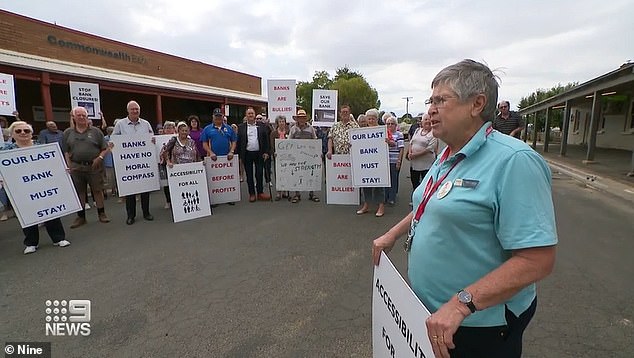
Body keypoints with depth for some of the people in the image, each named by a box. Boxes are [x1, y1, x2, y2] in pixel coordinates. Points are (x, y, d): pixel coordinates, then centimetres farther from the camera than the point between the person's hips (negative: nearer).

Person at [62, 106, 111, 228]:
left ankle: (101, 213, 14)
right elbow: (65, 151, 8)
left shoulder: (95, 131, 4)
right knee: (79, 192, 8)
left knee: (98, 190, 3)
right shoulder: (68, 132, 9)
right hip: (76, 167, 2)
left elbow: (105, 148, 3)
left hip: (94, 166, -2)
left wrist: (99, 158, -12)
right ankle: (81, 216, 18)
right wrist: (69, 165, -1)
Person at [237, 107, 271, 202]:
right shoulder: (241, 127, 4)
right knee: (249, 175, 6)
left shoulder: (261, 126, 5)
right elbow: (238, 141, 3)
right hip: (247, 154, 0)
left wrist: (266, 152, -3)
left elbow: (266, 140, 4)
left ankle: (260, 193, 14)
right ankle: (252, 194, 15)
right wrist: (239, 154, -2)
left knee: (259, 174, 4)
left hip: (259, 153, 0)